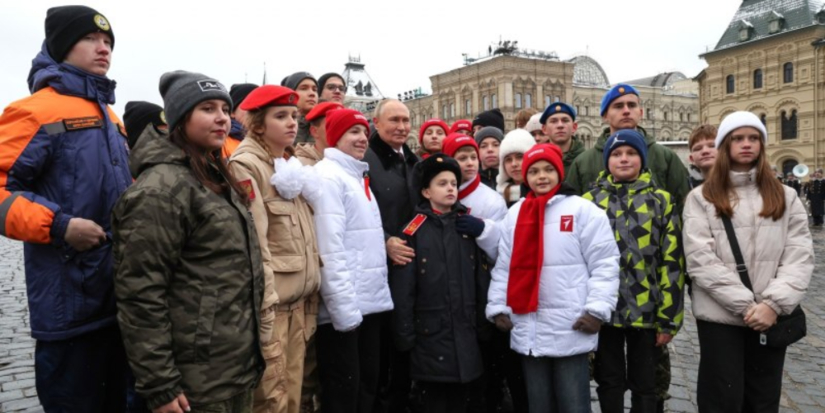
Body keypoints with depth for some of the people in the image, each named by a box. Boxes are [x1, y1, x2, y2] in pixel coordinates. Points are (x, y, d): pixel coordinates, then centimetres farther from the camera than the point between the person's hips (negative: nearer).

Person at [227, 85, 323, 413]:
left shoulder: (293, 164, 15)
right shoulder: (245, 165, -10)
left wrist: (311, 296, 15)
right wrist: (266, 307, -20)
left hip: (300, 300, 8)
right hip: (270, 302, -7)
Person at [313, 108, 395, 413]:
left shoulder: (359, 177, 18)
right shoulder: (327, 176, -10)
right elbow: (330, 249, -19)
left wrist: (379, 294, 13)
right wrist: (345, 307, -22)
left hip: (370, 302, 9)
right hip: (344, 307, -8)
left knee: (368, 384, 16)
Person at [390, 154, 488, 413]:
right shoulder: (414, 232, -7)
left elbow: (482, 279, 8)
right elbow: (402, 290, -9)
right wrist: (405, 336, -10)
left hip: (466, 333, 4)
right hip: (430, 335, -4)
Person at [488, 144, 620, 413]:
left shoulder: (583, 210, -4)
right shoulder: (514, 214, 10)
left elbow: (604, 264, -5)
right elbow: (503, 266, 12)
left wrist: (596, 309, -12)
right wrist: (498, 307, 7)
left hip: (571, 329, -4)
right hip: (528, 330, 4)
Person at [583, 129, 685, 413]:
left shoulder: (660, 201, 2)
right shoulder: (590, 201, 4)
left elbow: (671, 262, -1)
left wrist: (668, 317, -5)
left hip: (646, 310, -1)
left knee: (644, 384, 12)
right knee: (609, 382, 13)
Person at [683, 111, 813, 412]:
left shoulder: (785, 197, 10)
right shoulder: (701, 198, 1)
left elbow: (800, 257, 0)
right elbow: (701, 261, -9)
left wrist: (774, 303, -15)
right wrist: (746, 304, -15)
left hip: (771, 317, 3)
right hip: (719, 316, -3)